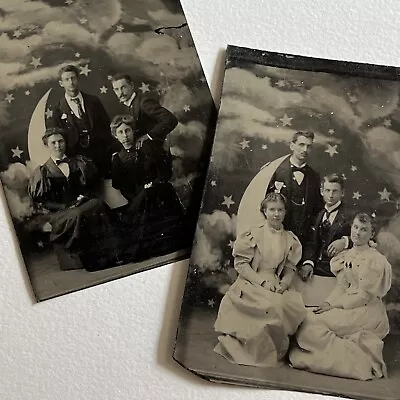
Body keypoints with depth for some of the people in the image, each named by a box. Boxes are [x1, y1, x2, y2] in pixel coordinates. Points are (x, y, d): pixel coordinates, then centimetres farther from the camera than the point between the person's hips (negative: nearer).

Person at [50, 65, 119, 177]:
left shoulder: (93, 101, 8)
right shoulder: (58, 109, 2)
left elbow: (107, 127, 8)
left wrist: (114, 150, -1)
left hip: (102, 155, 2)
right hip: (77, 158, -1)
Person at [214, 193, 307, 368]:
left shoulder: (290, 239, 11)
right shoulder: (253, 234, -2)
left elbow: (290, 268, 11)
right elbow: (241, 264, -5)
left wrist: (284, 283, -10)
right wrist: (263, 281, -15)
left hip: (278, 287, 4)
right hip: (250, 284, -4)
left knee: (296, 307, -23)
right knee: (272, 306, -31)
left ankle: (276, 351, -3)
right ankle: (262, 353, -10)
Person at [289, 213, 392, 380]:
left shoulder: (376, 260, -10)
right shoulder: (347, 255, 12)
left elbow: (364, 296, -14)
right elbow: (341, 286, 9)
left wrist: (333, 305, -16)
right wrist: (328, 303, -10)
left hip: (365, 313, -8)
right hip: (345, 308, 8)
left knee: (311, 324, -19)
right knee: (306, 319, -11)